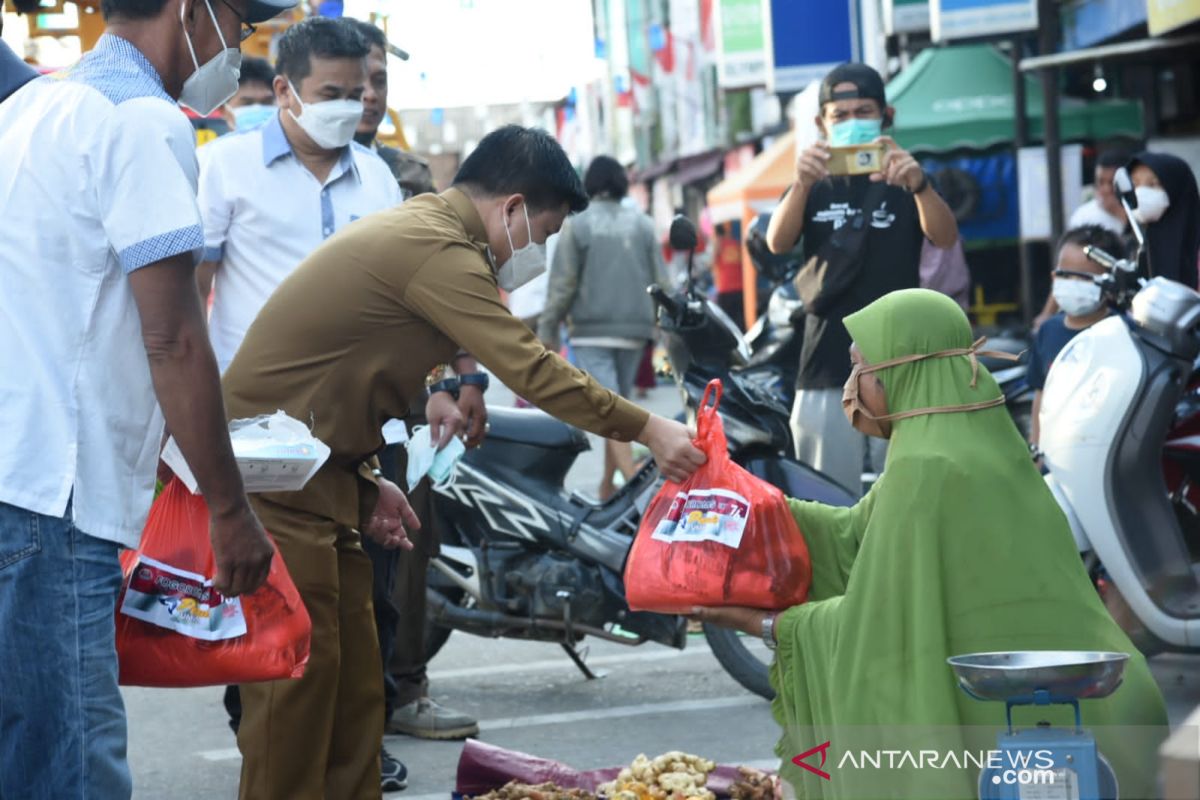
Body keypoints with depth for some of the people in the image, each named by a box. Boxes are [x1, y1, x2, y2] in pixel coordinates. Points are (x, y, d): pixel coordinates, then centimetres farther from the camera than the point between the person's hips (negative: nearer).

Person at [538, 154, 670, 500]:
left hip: (592, 330, -4)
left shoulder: (577, 224, -3)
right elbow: (660, 280, 7)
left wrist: (548, 330, 3)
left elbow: (563, 282, -5)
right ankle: (607, 485, 22)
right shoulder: (642, 224, 6)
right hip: (634, 329, 4)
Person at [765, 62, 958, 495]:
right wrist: (802, 184, -28)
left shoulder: (904, 183, 8)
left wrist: (919, 185, -34)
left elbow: (945, 237, -12)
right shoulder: (814, 187, 12)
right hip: (827, 373, 2)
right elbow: (777, 242, -8)